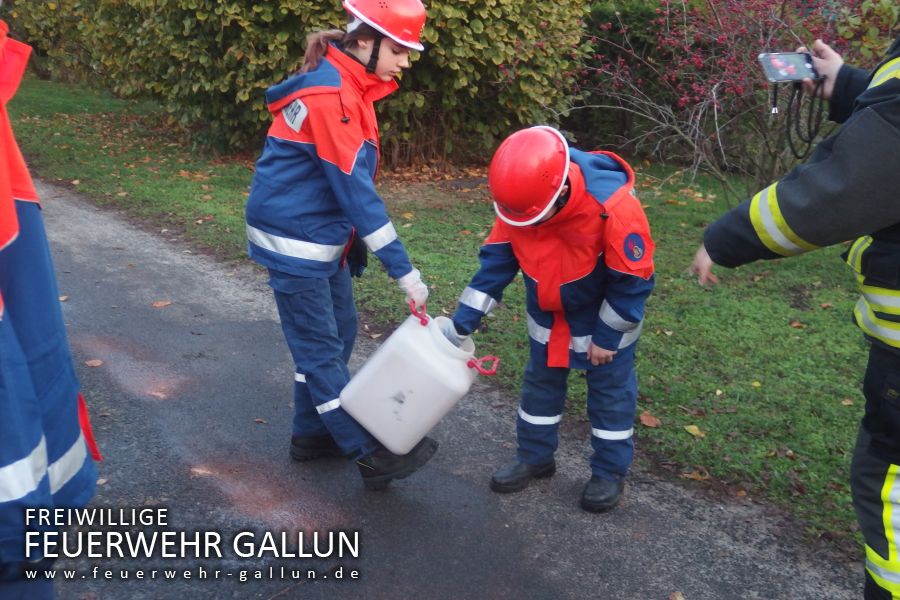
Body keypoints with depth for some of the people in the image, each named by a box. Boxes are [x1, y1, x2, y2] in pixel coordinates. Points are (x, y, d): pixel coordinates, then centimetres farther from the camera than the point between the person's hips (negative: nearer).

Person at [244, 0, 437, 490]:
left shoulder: (346, 85, 7)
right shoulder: (328, 96, -23)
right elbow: (355, 189, -25)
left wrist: (355, 246, 15)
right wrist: (403, 270, -22)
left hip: (323, 235, 10)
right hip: (295, 240, -10)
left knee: (337, 335, 16)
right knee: (320, 348, 0)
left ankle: (312, 434, 30)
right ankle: (372, 455, 8)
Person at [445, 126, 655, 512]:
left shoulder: (613, 205, -37)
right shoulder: (518, 201, -23)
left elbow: (633, 280, -25)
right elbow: (497, 260, -13)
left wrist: (607, 337, -16)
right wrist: (462, 323, -16)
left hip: (606, 314, -4)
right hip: (547, 314, 5)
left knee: (610, 390, 8)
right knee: (540, 382, 15)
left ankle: (610, 472, 25)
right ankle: (535, 457, 33)